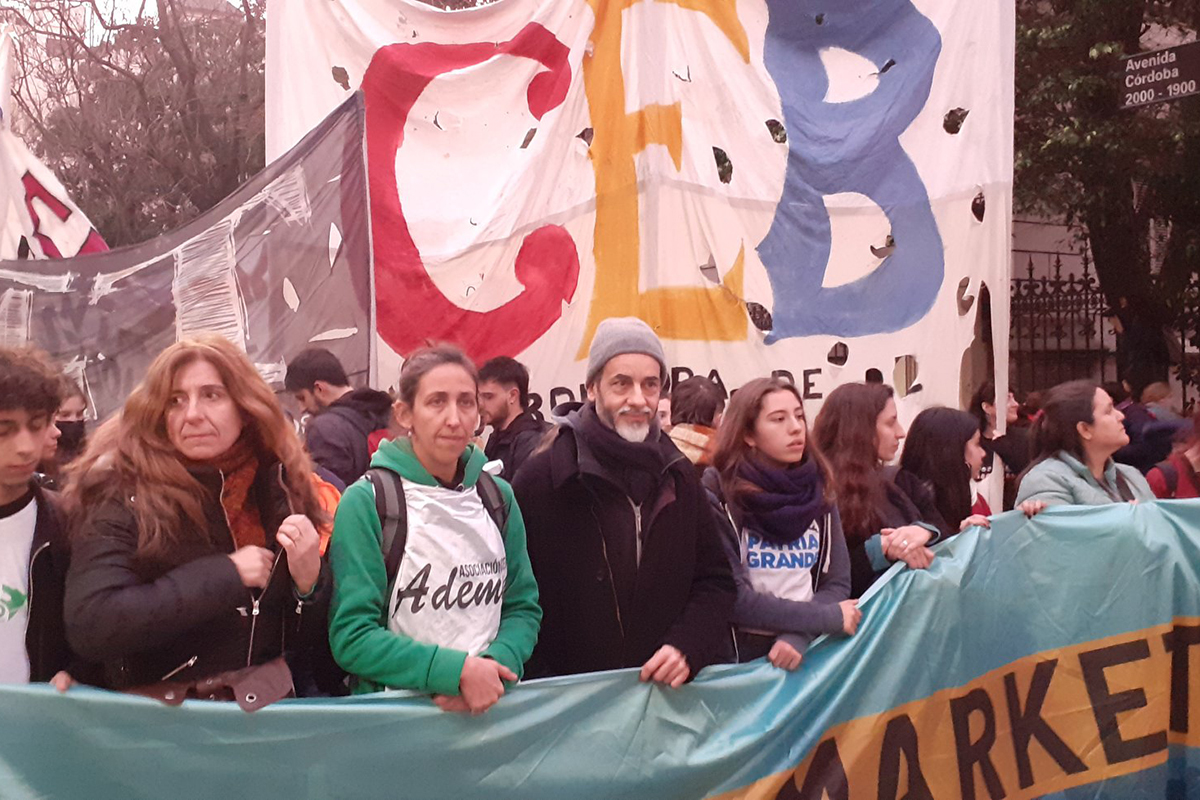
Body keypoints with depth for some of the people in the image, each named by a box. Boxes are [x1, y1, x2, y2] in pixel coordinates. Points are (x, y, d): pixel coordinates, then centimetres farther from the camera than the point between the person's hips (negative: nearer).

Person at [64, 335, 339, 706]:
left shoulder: (281, 488, 3)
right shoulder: (123, 495, -6)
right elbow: (88, 627, -19)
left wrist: (308, 583, -11)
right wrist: (224, 576, -17)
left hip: (271, 710, 2)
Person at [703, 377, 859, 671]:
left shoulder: (817, 492, 6)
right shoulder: (716, 492, -9)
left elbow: (838, 583, 3)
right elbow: (729, 596, -15)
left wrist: (800, 636, -15)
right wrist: (827, 618, -13)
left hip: (804, 655, 4)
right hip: (739, 658, -3)